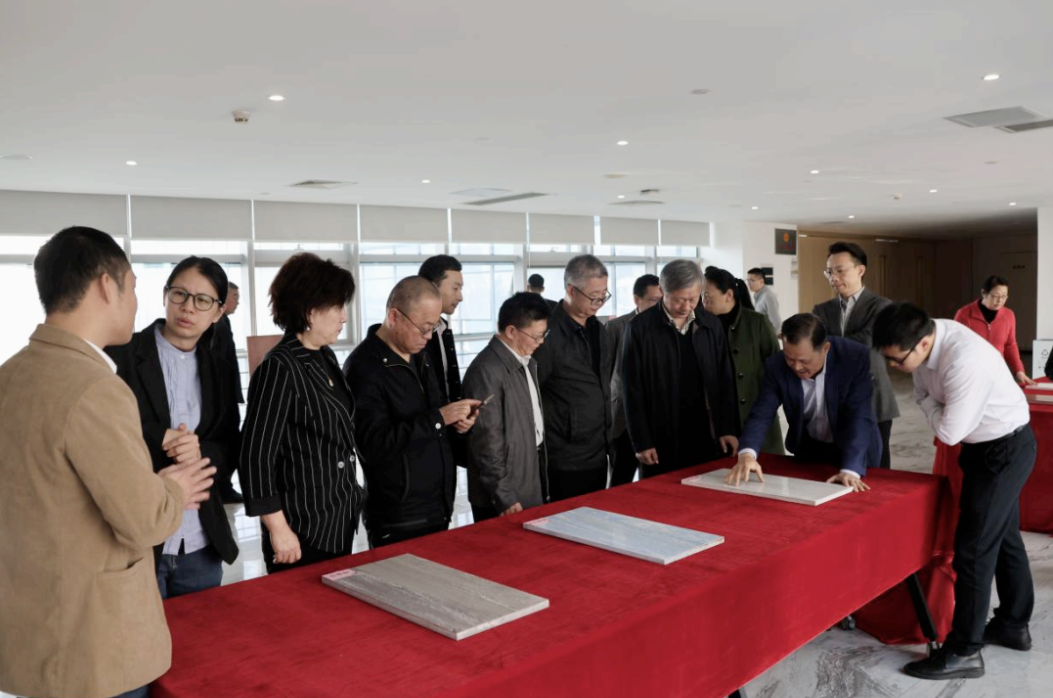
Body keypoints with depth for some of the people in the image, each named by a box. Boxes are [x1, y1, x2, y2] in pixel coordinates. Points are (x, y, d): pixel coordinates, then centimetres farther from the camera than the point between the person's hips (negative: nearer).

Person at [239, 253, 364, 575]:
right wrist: (279, 530, -17)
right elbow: (255, 457, -18)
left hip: (341, 522, 8)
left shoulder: (326, 357, 7)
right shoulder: (280, 368, -18)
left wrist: (351, 496, 17)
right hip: (303, 530, -8)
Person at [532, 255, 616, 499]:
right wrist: (543, 453, -9)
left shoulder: (599, 331, 9)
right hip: (564, 460, -7)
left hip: (599, 454, 7)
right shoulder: (549, 334, -15)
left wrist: (608, 440, 14)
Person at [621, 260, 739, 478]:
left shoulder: (711, 325, 4)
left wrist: (728, 429, 2)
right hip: (660, 439, -3)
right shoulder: (640, 328, -7)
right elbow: (632, 389, -6)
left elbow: (725, 380, 8)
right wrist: (641, 441, -8)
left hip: (705, 435, 3)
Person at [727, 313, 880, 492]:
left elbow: (859, 417, -30)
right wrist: (747, 453, -42)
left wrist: (850, 470, -42)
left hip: (856, 452, -2)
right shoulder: (776, 365, -20)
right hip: (808, 449, 2)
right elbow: (762, 414, -22)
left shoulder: (856, 358, -27)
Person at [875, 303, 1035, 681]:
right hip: (986, 446, 9)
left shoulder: (965, 360, -37)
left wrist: (930, 403, -12)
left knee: (974, 546, -4)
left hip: (1006, 450, -9)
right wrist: (937, 407, -9)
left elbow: (950, 432, -28)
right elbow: (923, 397, 7)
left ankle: (963, 651, 6)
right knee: (1003, 537, 21)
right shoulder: (924, 339, -11)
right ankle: (1013, 625, 38)